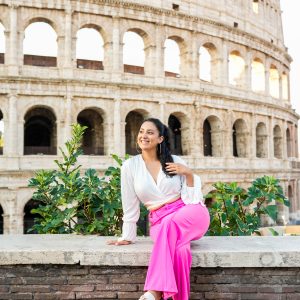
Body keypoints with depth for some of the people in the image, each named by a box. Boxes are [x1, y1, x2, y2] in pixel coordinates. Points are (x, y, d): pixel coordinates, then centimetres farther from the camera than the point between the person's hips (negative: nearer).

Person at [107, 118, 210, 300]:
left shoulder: (176, 161, 4)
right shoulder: (130, 166, 2)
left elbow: (193, 198, 3)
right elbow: (130, 205, 7)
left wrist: (189, 174, -11)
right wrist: (128, 236, 10)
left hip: (190, 213, 0)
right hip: (159, 221, 1)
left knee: (170, 224, -37)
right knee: (179, 247, -35)